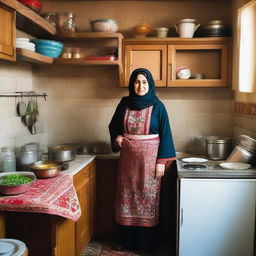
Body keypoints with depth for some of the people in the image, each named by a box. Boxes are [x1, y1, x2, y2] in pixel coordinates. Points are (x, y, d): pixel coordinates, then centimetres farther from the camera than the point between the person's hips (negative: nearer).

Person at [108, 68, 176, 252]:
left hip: (149, 158, -3)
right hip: (128, 157, 3)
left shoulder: (157, 106, -4)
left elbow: (165, 134, -5)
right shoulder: (124, 104, 4)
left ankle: (146, 242, 19)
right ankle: (127, 240, 23)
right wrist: (117, 137, -7)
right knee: (127, 197, 8)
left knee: (147, 197, 3)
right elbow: (113, 126, 15)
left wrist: (161, 161, -10)